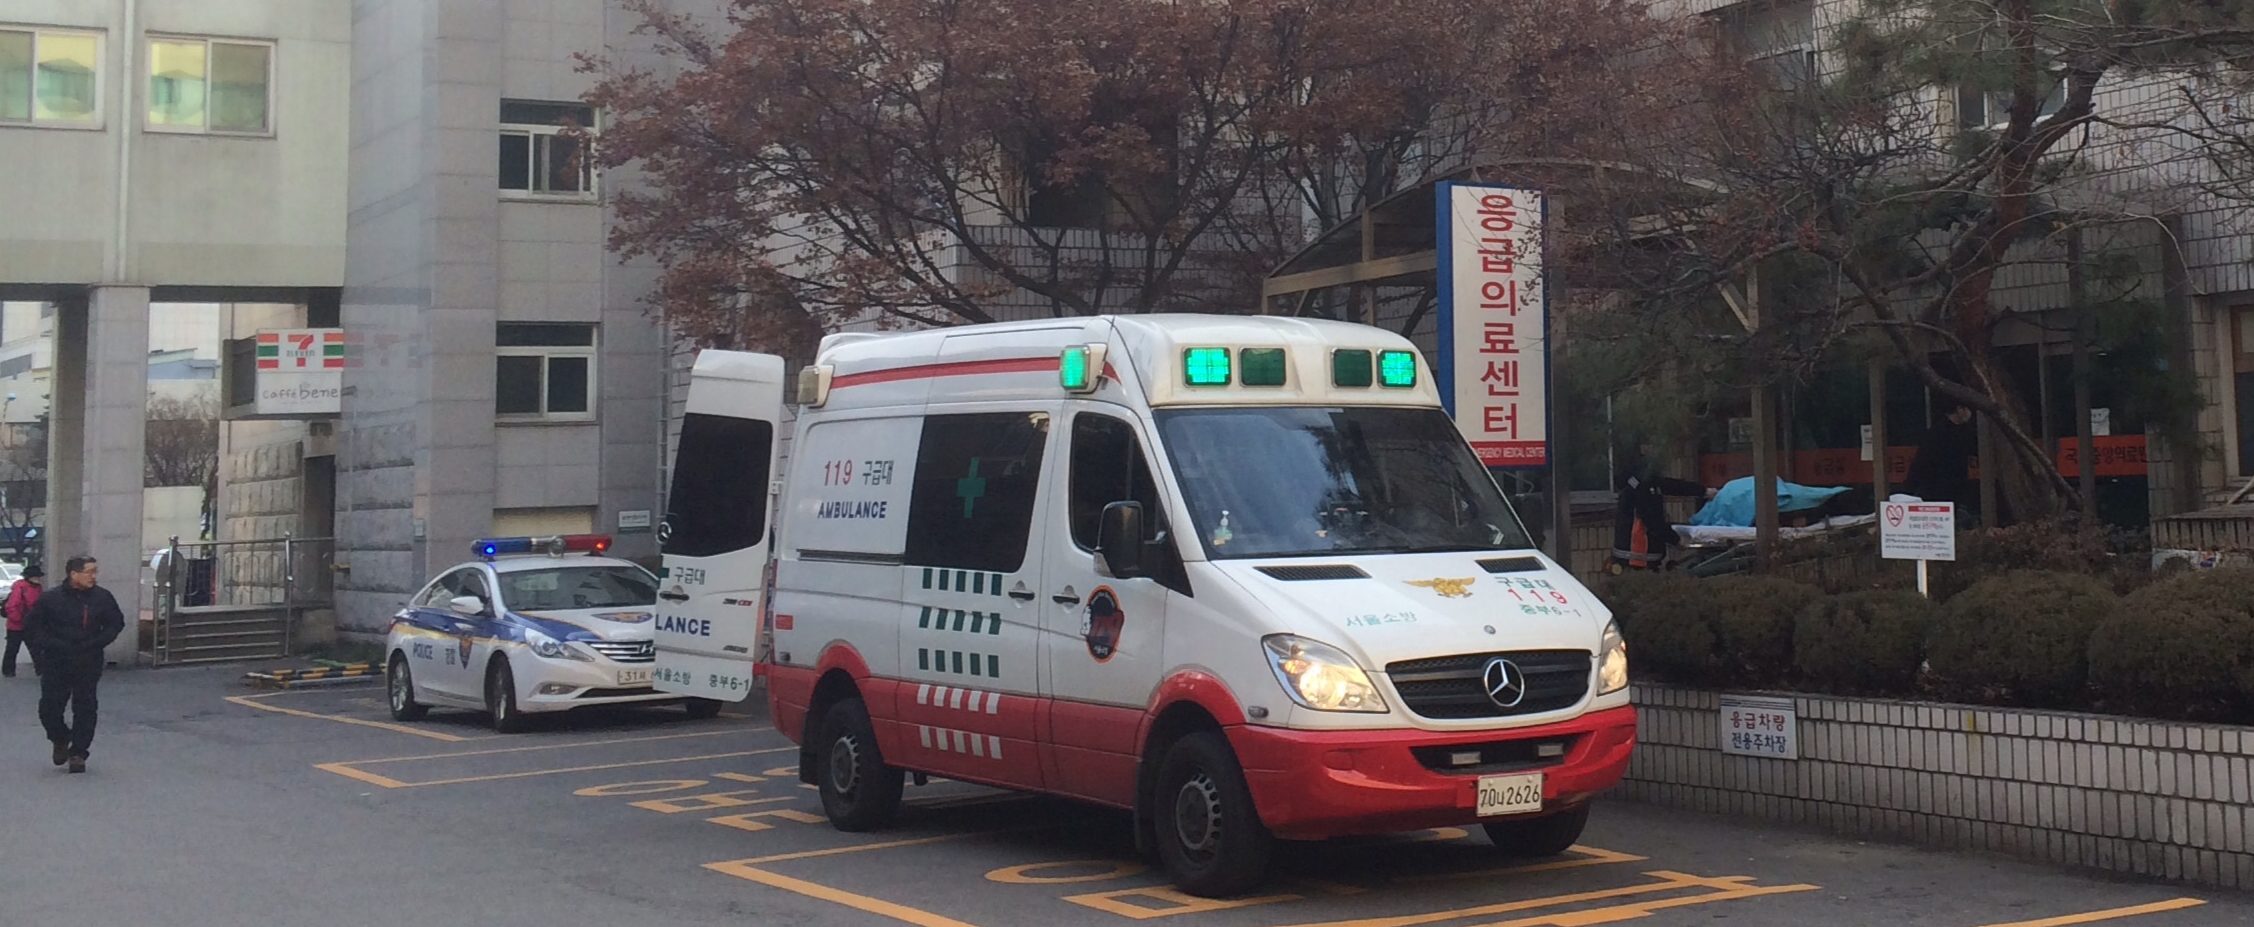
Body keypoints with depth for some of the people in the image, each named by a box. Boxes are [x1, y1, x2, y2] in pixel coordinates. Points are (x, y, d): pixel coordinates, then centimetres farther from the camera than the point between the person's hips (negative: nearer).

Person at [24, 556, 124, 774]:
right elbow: (32, 625, 2)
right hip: (56, 663, -1)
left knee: (85, 708, 1)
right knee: (49, 707, 0)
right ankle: (60, 739, 29)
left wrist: (96, 642, -5)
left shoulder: (103, 598, -1)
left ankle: (78, 753, 13)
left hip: (89, 664, 1)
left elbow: (116, 624, 9)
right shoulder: (51, 599, -6)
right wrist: (53, 645, -11)